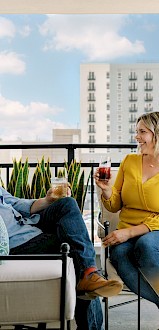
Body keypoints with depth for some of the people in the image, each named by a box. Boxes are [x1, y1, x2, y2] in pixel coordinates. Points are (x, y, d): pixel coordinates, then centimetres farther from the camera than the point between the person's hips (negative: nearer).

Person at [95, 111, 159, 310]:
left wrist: (130, 232, -19)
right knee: (118, 254, -31)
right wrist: (106, 189, -7)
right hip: (126, 235, 3)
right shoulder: (129, 161, 10)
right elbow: (115, 206, 13)